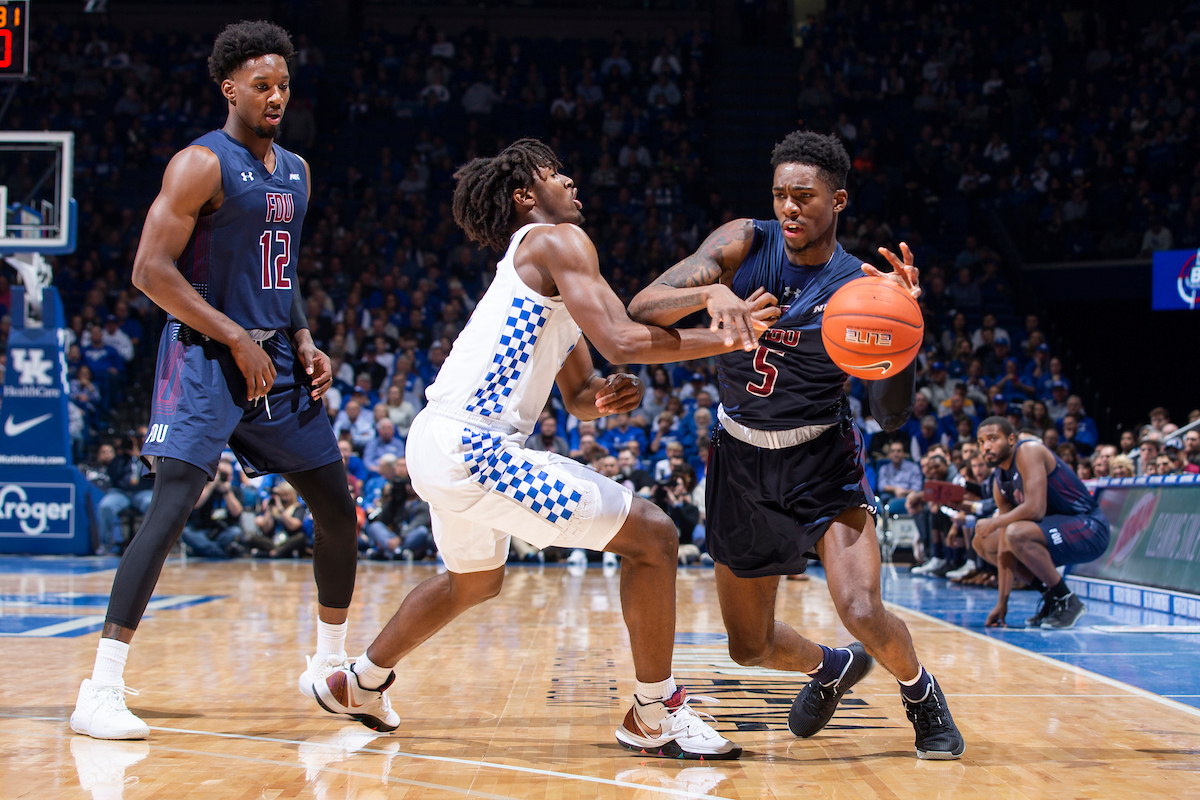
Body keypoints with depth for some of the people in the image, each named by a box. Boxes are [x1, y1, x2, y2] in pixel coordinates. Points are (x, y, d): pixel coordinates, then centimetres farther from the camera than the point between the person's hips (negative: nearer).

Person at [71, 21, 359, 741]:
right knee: (172, 507, -21)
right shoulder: (203, 164, -11)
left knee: (339, 508, 11)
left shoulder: (297, 172, 14)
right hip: (206, 358, -8)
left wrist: (304, 341, 7)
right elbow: (151, 269, -17)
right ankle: (101, 691, -21)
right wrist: (237, 339, -19)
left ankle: (330, 666, 29)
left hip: (276, 360, 8)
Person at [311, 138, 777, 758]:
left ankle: (361, 682, 50)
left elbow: (577, 398, 24)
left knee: (476, 580, 36)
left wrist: (599, 398, 2)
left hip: (438, 445, 11)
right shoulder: (557, 240, -6)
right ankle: (654, 716, 0)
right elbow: (619, 340, -20)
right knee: (651, 534, -8)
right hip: (472, 449, -11)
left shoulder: (529, 266, 24)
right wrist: (725, 339, -15)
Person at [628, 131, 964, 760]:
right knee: (750, 646, 9)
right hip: (741, 460, 2)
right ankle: (833, 669, 43)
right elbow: (641, 309, -18)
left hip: (822, 458, -2)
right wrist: (709, 291, -37)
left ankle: (920, 692, 12)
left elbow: (891, 415, -15)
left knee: (863, 610, -22)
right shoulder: (743, 244, -9)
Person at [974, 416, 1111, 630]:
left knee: (1017, 534, -33)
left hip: (1088, 530, -9)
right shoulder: (1000, 481, 7)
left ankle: (1068, 602, -14)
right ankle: (1052, 597, 11)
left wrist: (993, 523, -14)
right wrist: (1002, 602, 1)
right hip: (1057, 532, 9)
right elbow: (1005, 549, 5)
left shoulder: (1028, 451, -17)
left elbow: (1035, 509, -29)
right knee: (983, 543, 13)